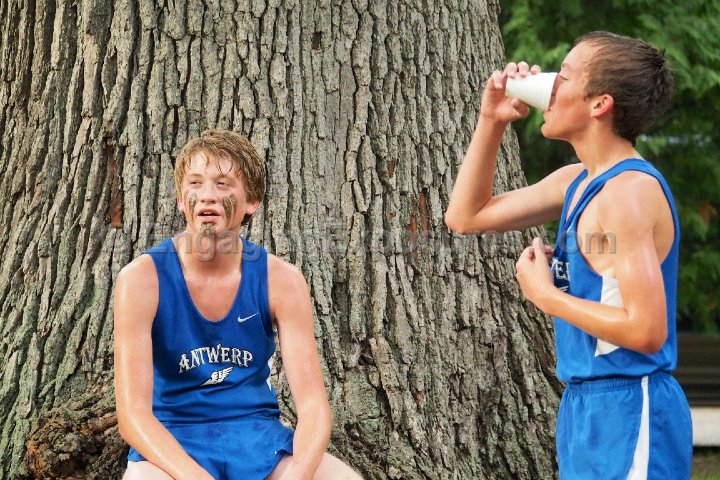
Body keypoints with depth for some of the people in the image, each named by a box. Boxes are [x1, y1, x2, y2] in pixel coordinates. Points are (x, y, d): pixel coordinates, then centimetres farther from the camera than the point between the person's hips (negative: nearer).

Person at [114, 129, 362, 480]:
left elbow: (313, 405, -8)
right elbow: (133, 414, -17)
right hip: (172, 440, -3)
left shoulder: (281, 281, -5)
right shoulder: (143, 279, -12)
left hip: (258, 435, 4)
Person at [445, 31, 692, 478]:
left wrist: (545, 295, -14)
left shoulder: (628, 191, -19)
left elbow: (647, 331, -25)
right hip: (587, 406, 9)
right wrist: (491, 121, 10)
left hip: (628, 410, -9)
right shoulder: (576, 182, 10)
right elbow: (467, 216, 20)